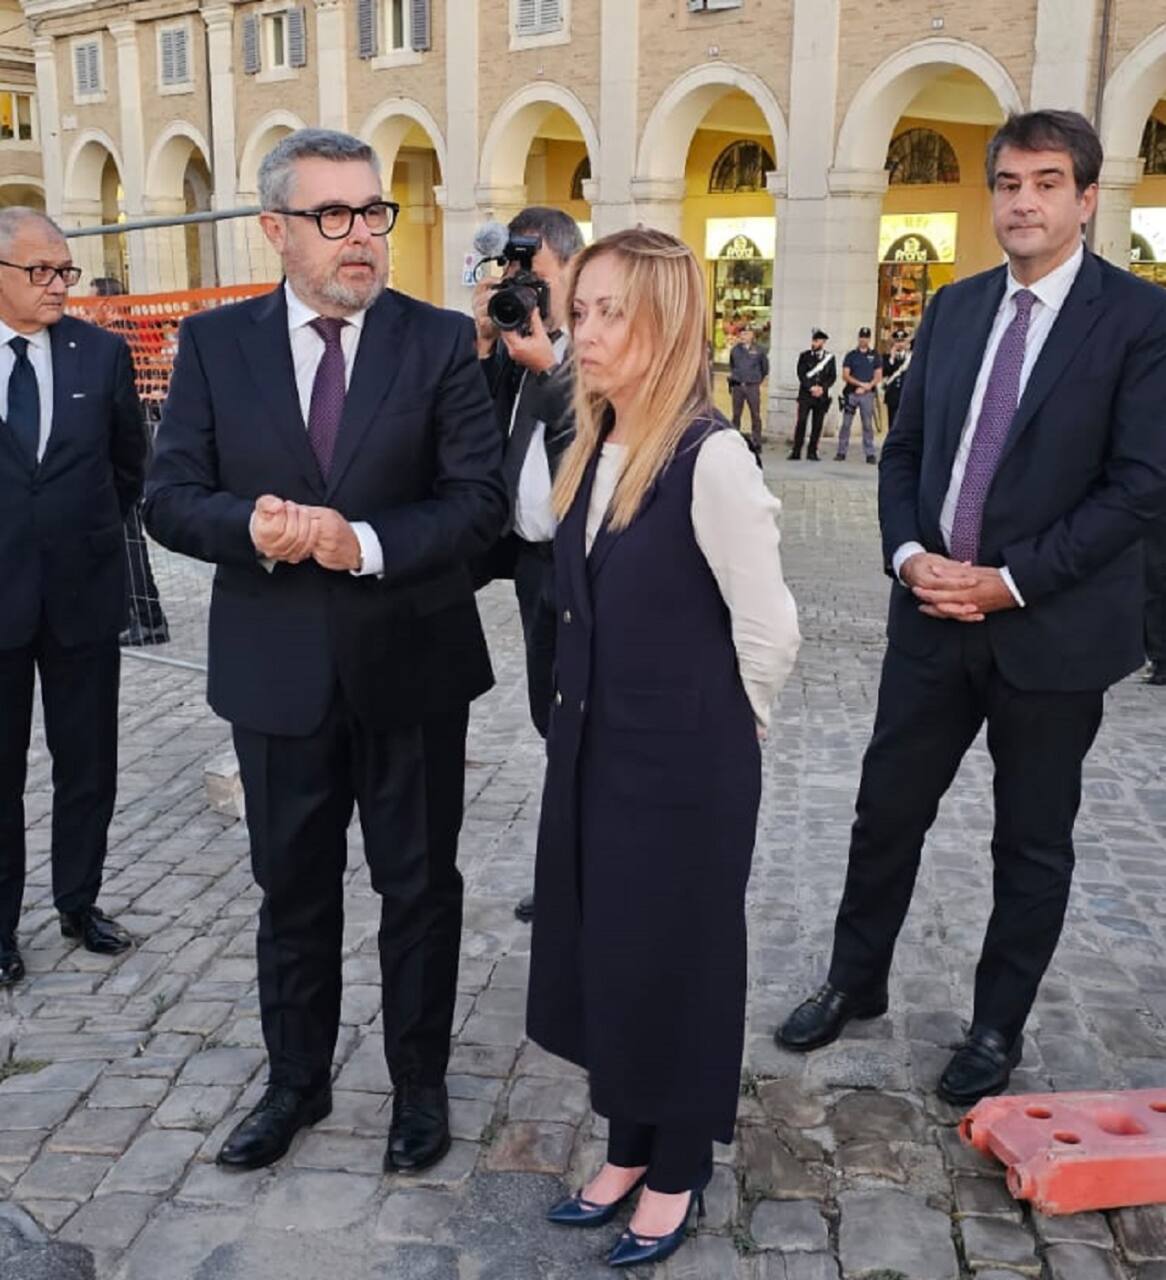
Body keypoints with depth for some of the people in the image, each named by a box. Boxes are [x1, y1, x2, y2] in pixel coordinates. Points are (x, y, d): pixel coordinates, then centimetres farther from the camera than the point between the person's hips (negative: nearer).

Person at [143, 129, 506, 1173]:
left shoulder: (440, 341, -4)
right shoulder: (214, 343, 0)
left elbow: (479, 499, -10)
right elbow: (171, 498, -2)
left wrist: (367, 542, -25)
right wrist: (249, 527, -23)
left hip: (409, 666, -1)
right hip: (277, 673, 2)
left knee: (419, 888, 13)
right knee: (293, 890, 17)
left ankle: (420, 1083, 34)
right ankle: (297, 1080, 38)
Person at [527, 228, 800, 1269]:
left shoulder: (712, 457, -20)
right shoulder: (593, 453, 4)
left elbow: (769, 630, -16)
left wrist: (718, 736, -3)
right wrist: (590, 720, 12)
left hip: (685, 767, -7)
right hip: (592, 749, 7)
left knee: (676, 959, 9)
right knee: (602, 951, 18)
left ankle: (677, 1173, 32)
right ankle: (629, 1147, 39)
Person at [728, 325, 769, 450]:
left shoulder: (758, 350, 0)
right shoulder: (735, 349, 5)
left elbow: (765, 367, 11)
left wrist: (758, 379, 12)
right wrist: (733, 375, 14)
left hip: (752, 387, -2)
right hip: (738, 386, 2)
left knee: (755, 416, -2)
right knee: (736, 415, 6)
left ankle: (757, 444, 0)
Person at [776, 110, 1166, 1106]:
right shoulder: (955, 307, 8)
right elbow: (904, 449, 10)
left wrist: (1010, 580, -18)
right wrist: (909, 555, -7)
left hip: (1053, 627, -4)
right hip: (933, 615, 4)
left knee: (1033, 843, 12)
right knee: (887, 810, 13)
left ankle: (1000, 1026, 30)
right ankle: (855, 982, 34)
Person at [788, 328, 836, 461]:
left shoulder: (830, 357, 9)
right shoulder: (804, 356, 7)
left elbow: (833, 376, 5)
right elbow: (801, 374, -2)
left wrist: (822, 388, -11)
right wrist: (811, 387, -13)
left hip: (821, 396, 1)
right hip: (805, 395, -1)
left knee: (817, 425, 1)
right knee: (801, 422, -10)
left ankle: (812, 452, 7)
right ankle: (796, 452, -9)